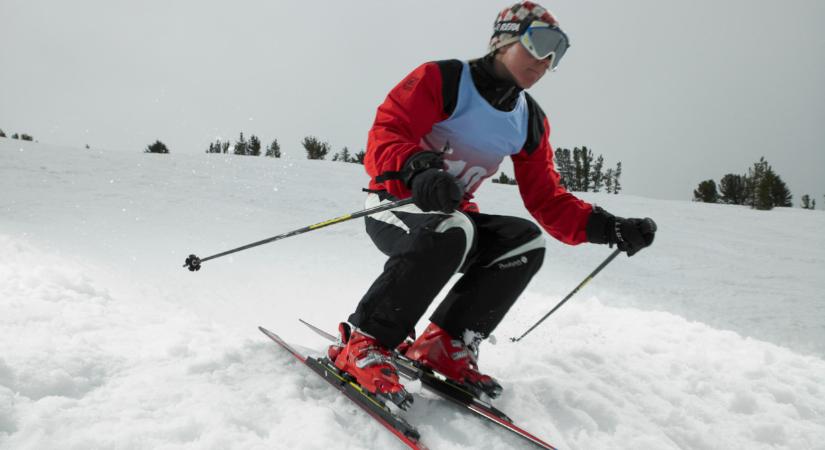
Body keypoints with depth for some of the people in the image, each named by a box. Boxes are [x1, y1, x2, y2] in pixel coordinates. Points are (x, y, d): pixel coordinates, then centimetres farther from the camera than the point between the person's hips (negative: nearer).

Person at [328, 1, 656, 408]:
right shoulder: (442, 79, -13)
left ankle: (445, 345, -12)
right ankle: (363, 344, -25)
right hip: (395, 205, -6)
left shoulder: (530, 122, 6)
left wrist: (606, 228, -11)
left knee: (526, 241, -18)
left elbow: (546, 200, 5)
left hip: (455, 217, 6)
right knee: (450, 231, -37)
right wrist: (417, 168, -44)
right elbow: (384, 136, -22)